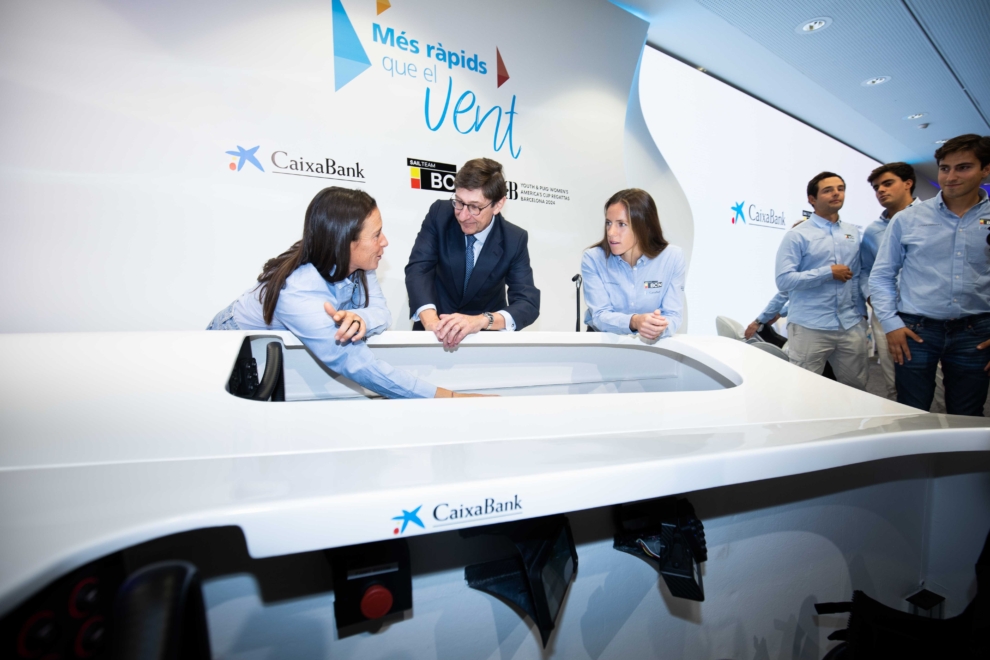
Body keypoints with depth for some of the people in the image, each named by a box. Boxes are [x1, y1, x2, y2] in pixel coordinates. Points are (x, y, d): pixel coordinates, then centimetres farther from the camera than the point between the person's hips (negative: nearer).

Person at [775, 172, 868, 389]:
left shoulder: (854, 233, 11)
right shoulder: (797, 235, -6)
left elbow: (860, 275, 16)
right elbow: (784, 280, -14)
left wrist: (862, 312, 11)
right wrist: (829, 272, -13)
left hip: (851, 326, 5)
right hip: (810, 328, -5)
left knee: (857, 388, 14)